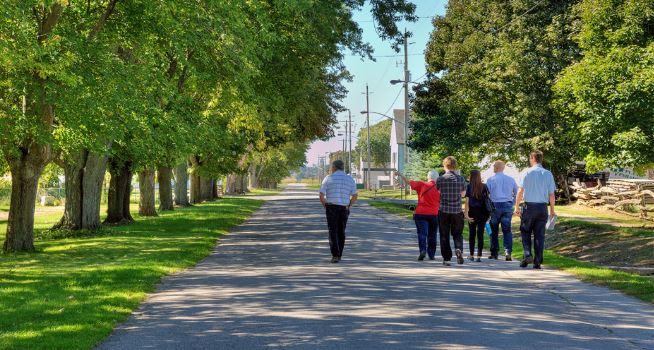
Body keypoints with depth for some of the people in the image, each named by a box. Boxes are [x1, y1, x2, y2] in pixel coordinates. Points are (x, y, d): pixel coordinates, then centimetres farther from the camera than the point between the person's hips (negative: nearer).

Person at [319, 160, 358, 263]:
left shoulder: (328, 178, -2)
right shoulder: (350, 179, 7)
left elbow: (321, 196, -5)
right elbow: (354, 197, 5)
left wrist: (325, 206, 9)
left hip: (332, 208, -3)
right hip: (344, 209, 3)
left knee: (333, 232, -2)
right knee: (341, 232, 13)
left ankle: (335, 255, -15)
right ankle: (339, 255, 18)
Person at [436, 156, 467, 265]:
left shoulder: (440, 179, -7)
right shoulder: (461, 179, -2)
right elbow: (463, 193, 12)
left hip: (444, 211, -1)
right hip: (457, 210, 1)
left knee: (444, 236, 8)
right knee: (457, 234, 13)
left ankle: (446, 258, 7)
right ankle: (459, 248, -15)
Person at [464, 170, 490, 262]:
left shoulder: (469, 187, -4)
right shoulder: (484, 187, 1)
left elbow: (467, 201, -8)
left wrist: (466, 214, -9)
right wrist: (487, 213, 6)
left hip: (472, 212, -1)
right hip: (482, 213, 1)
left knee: (472, 234, 12)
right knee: (480, 234, 2)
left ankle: (471, 255, 17)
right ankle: (479, 256, -3)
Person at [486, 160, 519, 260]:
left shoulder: (491, 179, -3)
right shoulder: (511, 179, 6)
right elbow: (517, 193, 11)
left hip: (495, 206, -2)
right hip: (508, 205, 2)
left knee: (494, 231, 8)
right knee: (507, 230, 4)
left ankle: (494, 253, 11)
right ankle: (508, 252, -10)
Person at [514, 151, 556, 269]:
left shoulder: (528, 172, -5)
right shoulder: (548, 174, 3)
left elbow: (520, 191, -7)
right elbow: (551, 194, 4)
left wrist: (517, 206, -1)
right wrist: (552, 210, 13)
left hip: (529, 206, -3)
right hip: (543, 207, 3)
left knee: (525, 232, 11)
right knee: (539, 235, 6)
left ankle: (528, 254, -6)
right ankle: (538, 261, 5)